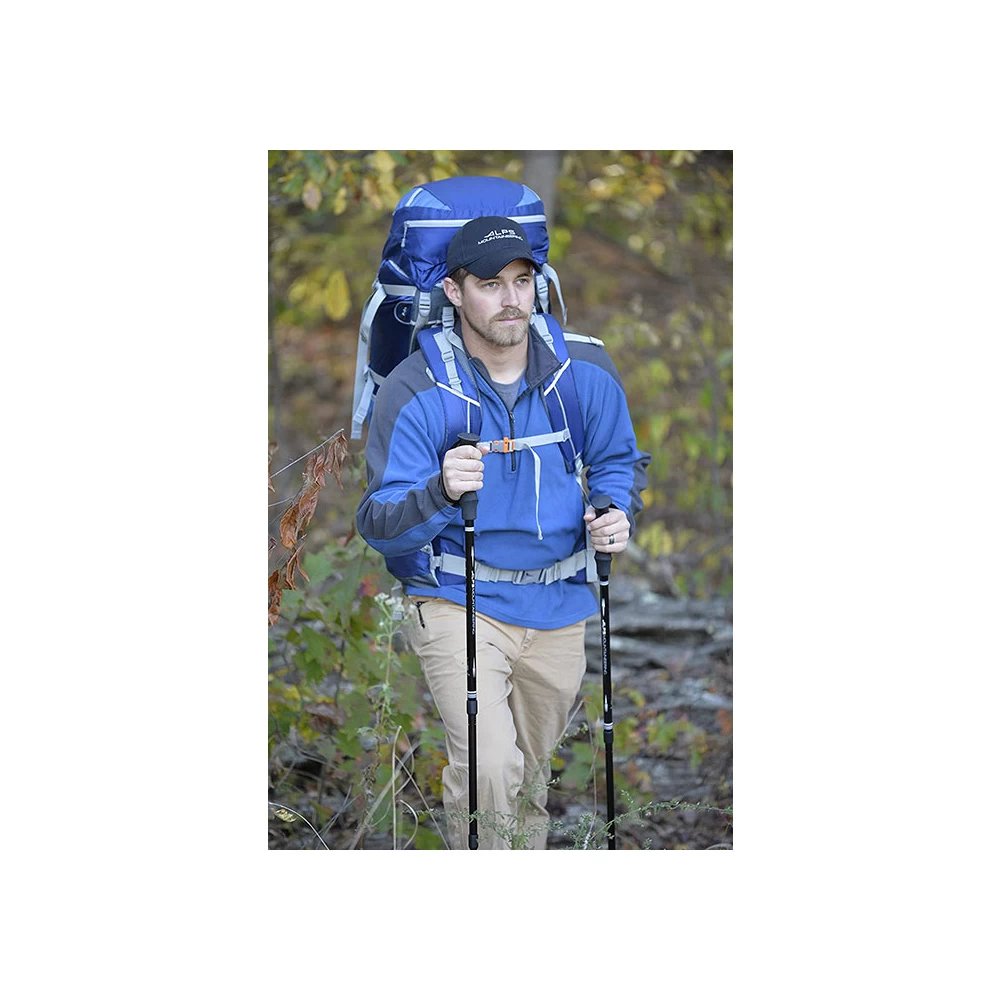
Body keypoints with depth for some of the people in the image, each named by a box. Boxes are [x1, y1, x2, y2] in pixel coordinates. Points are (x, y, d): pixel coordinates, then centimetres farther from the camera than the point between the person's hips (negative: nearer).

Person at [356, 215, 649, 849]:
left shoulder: (585, 372, -2)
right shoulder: (416, 392, -13)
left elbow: (619, 462, 16)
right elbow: (380, 526, -16)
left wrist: (617, 514, -7)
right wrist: (441, 493, -37)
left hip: (557, 609, 4)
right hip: (457, 604, -4)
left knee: (531, 775, 20)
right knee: (488, 767, -23)